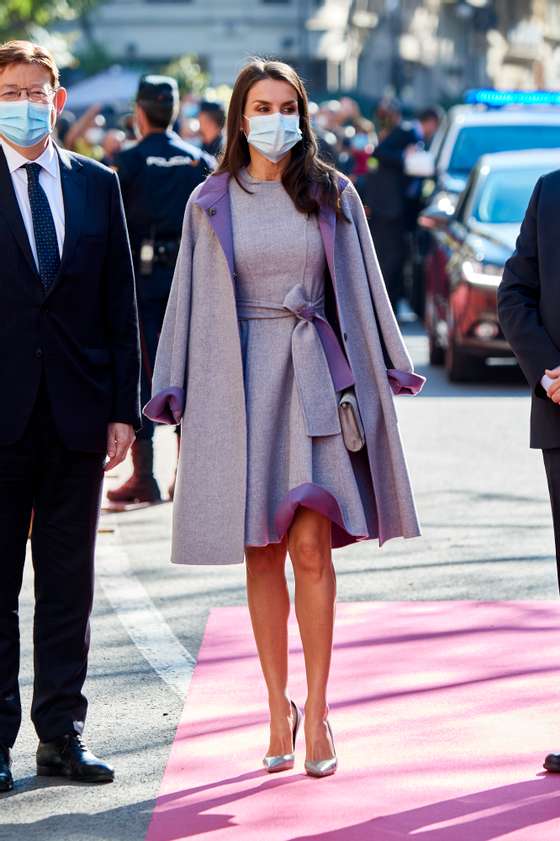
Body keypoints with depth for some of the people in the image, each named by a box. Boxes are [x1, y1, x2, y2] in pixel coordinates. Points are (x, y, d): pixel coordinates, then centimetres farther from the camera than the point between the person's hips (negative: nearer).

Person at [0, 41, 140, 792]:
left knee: (69, 581, 8)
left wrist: (123, 407, 3)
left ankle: (62, 735, 15)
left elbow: (120, 303, 9)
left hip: (77, 412, 3)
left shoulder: (99, 186, 9)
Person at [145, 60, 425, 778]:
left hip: (314, 380, -1)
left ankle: (317, 712, -5)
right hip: (238, 381, 1)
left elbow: (361, 290, 9)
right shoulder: (210, 204, 7)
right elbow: (190, 302, 8)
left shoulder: (333, 196, 6)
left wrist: (380, 377, 4)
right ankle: (279, 711, 13)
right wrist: (179, 397, 2)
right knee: (262, 554, 5)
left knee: (311, 548, -10)